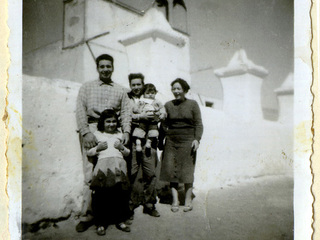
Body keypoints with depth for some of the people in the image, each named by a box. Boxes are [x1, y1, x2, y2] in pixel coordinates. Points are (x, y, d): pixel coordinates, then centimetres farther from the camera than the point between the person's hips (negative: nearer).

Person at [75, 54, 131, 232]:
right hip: (91, 129, -1)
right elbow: (80, 111, 6)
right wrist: (85, 132, -8)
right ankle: (87, 215, -2)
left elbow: (126, 112, 11)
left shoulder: (120, 90, 20)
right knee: (90, 173, -7)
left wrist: (126, 131, -5)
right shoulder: (87, 87, 17)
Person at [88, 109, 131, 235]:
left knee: (121, 191, -9)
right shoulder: (96, 134, 20)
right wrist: (98, 148, 0)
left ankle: (120, 220, 7)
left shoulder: (120, 134, 27)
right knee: (101, 193, -12)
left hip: (119, 161, 2)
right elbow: (88, 153, 16)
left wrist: (122, 147, 7)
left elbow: (128, 153, 27)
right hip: (103, 161, -2)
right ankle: (100, 223, 2)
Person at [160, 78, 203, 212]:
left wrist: (197, 139, -7)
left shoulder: (192, 104, 5)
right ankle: (175, 200, 10)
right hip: (171, 141, 3)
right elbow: (164, 124, 15)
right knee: (171, 169, -1)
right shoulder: (168, 105, 11)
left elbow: (198, 124, 4)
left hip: (187, 140, -2)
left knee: (187, 170, -2)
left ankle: (188, 200, 11)